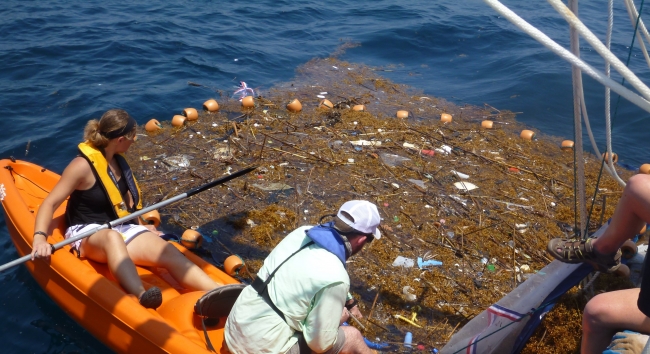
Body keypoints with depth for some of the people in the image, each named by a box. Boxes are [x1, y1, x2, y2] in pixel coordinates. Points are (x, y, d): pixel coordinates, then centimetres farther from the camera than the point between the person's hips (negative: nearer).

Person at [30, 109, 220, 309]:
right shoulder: (83, 165, -13)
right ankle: (142, 299, -68)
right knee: (113, 237, -44)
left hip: (122, 228, 6)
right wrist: (39, 238, -30)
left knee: (169, 253, -21)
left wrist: (140, 225, 23)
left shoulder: (117, 160, 9)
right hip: (88, 233, -6)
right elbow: (50, 204, -15)